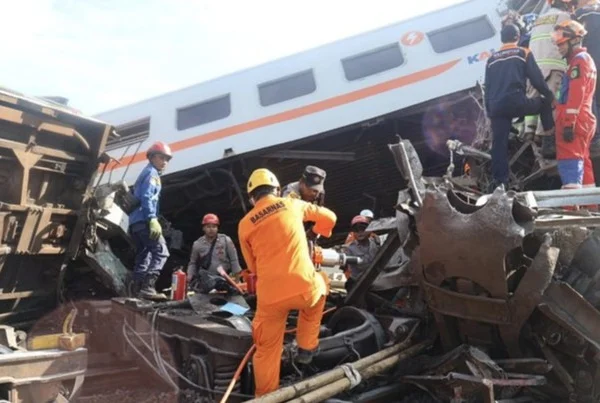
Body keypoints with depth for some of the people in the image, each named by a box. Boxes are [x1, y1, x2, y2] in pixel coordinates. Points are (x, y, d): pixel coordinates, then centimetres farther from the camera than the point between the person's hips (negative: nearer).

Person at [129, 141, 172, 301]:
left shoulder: (146, 173, 27)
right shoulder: (152, 173, -3)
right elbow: (146, 198, -16)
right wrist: (153, 219, -25)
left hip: (135, 221, 10)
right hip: (144, 220, -10)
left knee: (143, 255, 11)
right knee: (161, 251, -16)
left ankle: (137, 289, 9)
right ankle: (147, 287, -23)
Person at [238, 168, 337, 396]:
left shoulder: (245, 224, 7)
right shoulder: (292, 205, 8)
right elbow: (329, 217, 22)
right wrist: (318, 233, 43)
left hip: (270, 296, 0)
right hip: (304, 287, 0)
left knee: (267, 350, 17)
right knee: (319, 287, 33)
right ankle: (306, 348, 35)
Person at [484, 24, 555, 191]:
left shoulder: (492, 59, 19)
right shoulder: (523, 53, 8)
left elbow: (487, 87, 18)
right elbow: (536, 78, 2)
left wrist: (489, 110, 22)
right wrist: (549, 95, 15)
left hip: (497, 107, 4)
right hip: (516, 101, -3)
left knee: (499, 143, 5)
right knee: (544, 104, 25)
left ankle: (499, 180, 3)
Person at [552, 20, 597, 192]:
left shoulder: (579, 60, -8)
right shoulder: (585, 59, 23)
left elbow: (576, 94, -18)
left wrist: (568, 122, -23)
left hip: (574, 120, -10)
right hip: (584, 119, 10)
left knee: (569, 158, -15)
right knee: (582, 160, 13)